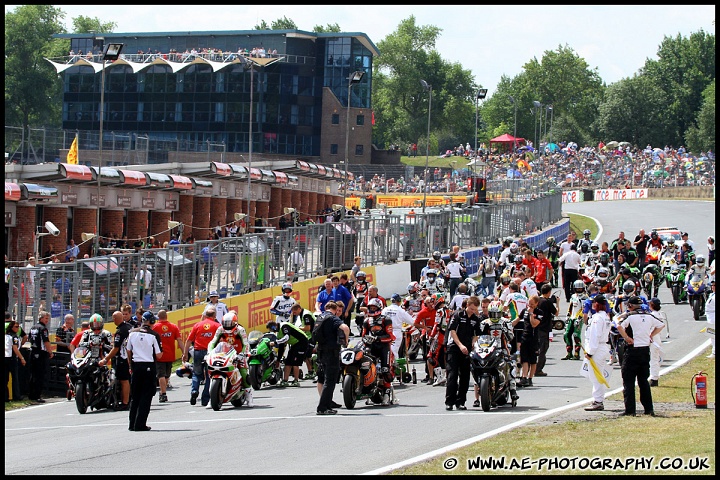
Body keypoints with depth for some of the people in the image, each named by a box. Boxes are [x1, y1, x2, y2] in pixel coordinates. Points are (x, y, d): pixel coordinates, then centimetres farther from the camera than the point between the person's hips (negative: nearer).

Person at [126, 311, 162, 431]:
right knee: (146, 397, 2)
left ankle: (132, 424, 13)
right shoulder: (153, 335, -10)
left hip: (136, 366, 4)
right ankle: (140, 425, -3)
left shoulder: (132, 333, 2)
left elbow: (128, 351, 8)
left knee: (135, 396, 13)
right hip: (149, 366, -4)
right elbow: (158, 355, -10)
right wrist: (161, 352, 12)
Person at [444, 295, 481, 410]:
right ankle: (449, 402, -9)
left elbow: (476, 335, 15)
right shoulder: (458, 315, -2)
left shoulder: (476, 319, 11)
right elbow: (452, 331, -7)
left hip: (467, 350, 4)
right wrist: (460, 345, -17)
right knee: (452, 375, -9)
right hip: (454, 348, -4)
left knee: (465, 377, 4)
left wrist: (473, 346, -4)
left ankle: (460, 402, 11)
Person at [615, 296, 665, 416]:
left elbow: (619, 326, -27)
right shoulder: (649, 317, 7)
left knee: (628, 381, 0)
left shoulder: (629, 316, -9)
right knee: (643, 380, 14)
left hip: (632, 350, -5)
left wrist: (627, 338, -16)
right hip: (645, 350, 5)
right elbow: (661, 325, 21)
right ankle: (649, 409, 13)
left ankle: (630, 410, -5)